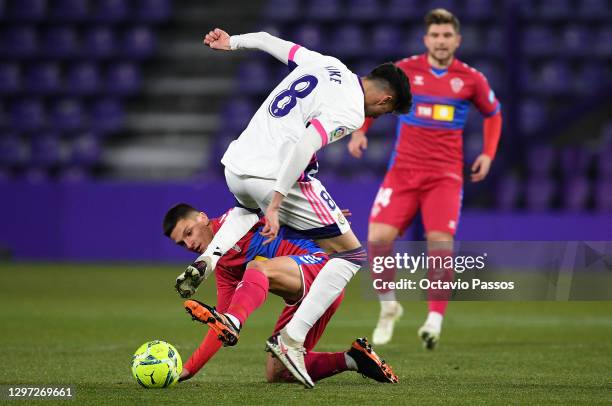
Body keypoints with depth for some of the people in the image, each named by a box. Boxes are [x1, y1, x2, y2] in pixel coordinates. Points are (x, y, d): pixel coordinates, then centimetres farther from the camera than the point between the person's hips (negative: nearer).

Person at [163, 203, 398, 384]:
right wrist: (189, 368, 16)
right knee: (276, 374, 3)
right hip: (302, 300, 9)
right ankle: (351, 359, 7)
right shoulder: (223, 268, 23)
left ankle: (232, 322, -59)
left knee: (257, 267, -34)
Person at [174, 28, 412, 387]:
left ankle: (208, 260, 16)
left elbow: (269, 41, 23)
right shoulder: (351, 112, -10)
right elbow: (303, 146, -23)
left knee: (249, 208, 44)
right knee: (352, 255, 3)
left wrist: (232, 42, 42)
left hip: (235, 166, 8)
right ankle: (291, 339, -7)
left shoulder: (326, 64, 13)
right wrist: (275, 204, -24)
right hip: (274, 175, -8)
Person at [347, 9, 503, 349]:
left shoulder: (471, 79, 3)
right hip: (403, 170, 1)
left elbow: (493, 114, 20)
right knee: (379, 237, -14)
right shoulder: (404, 70, 2)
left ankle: (435, 320, -13)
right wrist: (359, 131, 2)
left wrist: (488, 154, 7)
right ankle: (389, 307, 9)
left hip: (445, 175, -1)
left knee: (440, 241, -19)